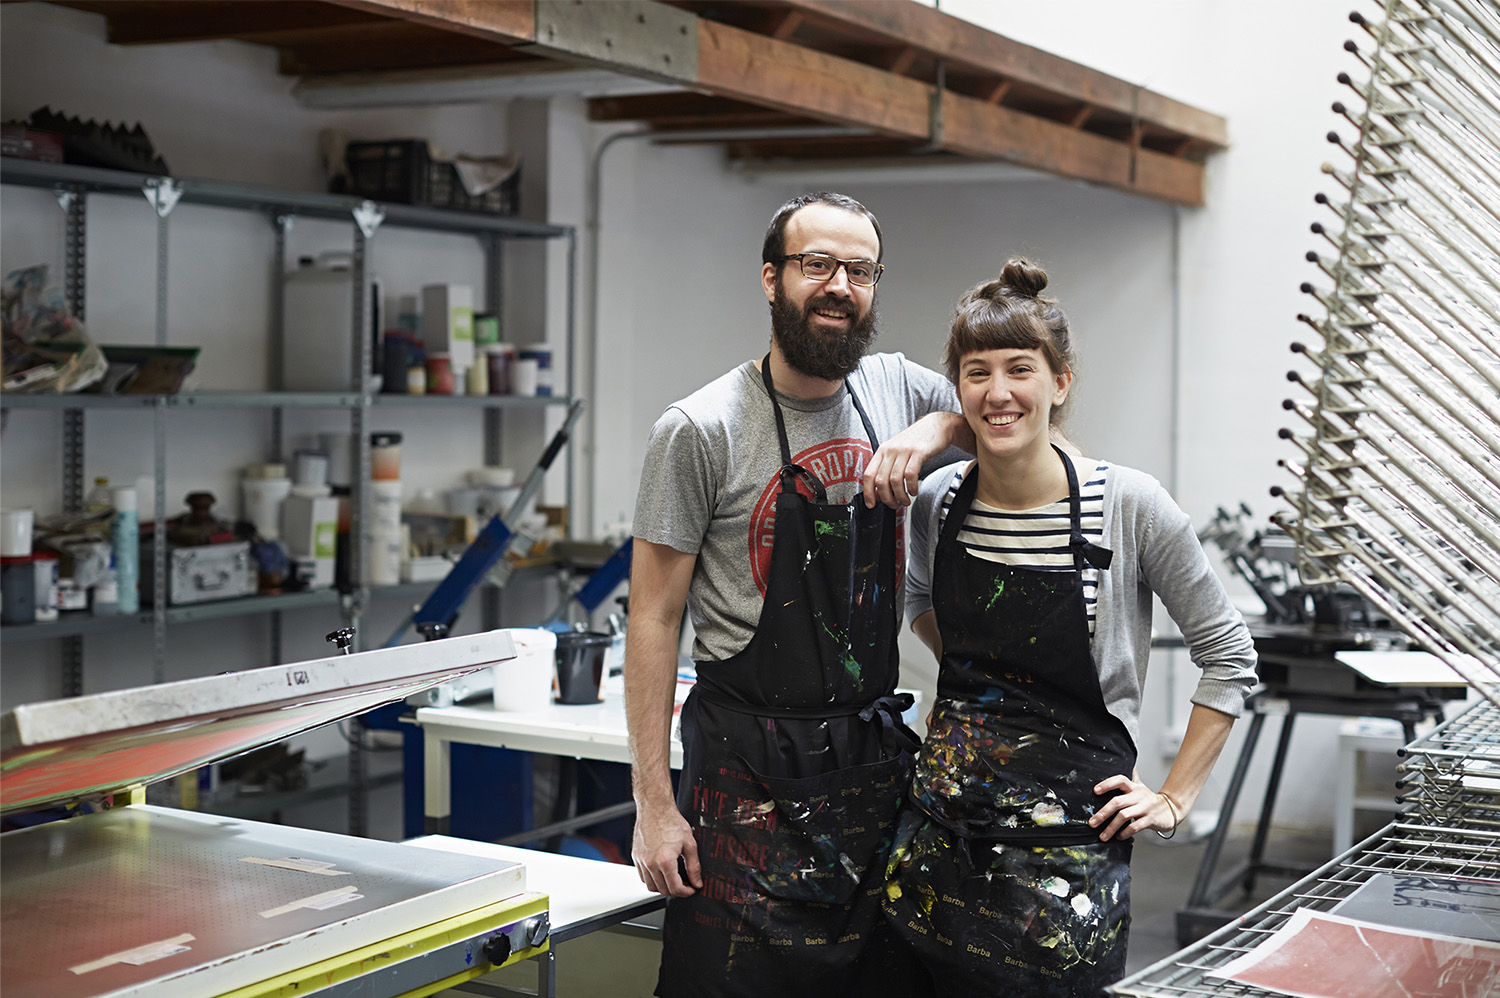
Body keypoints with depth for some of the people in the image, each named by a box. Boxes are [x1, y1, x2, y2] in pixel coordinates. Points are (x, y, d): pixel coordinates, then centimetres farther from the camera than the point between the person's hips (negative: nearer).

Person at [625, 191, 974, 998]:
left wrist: (937, 429, -5)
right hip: (749, 774, -5)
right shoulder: (701, 430, -10)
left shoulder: (896, 389, 4)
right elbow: (654, 620, -9)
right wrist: (653, 803, -12)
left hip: (873, 752, 5)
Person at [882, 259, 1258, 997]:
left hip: (1069, 827, -4)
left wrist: (1174, 800, -2)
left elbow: (1229, 657, -2)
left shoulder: (1129, 506, -11)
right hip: (940, 825, 4)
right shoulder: (936, 502, 0)